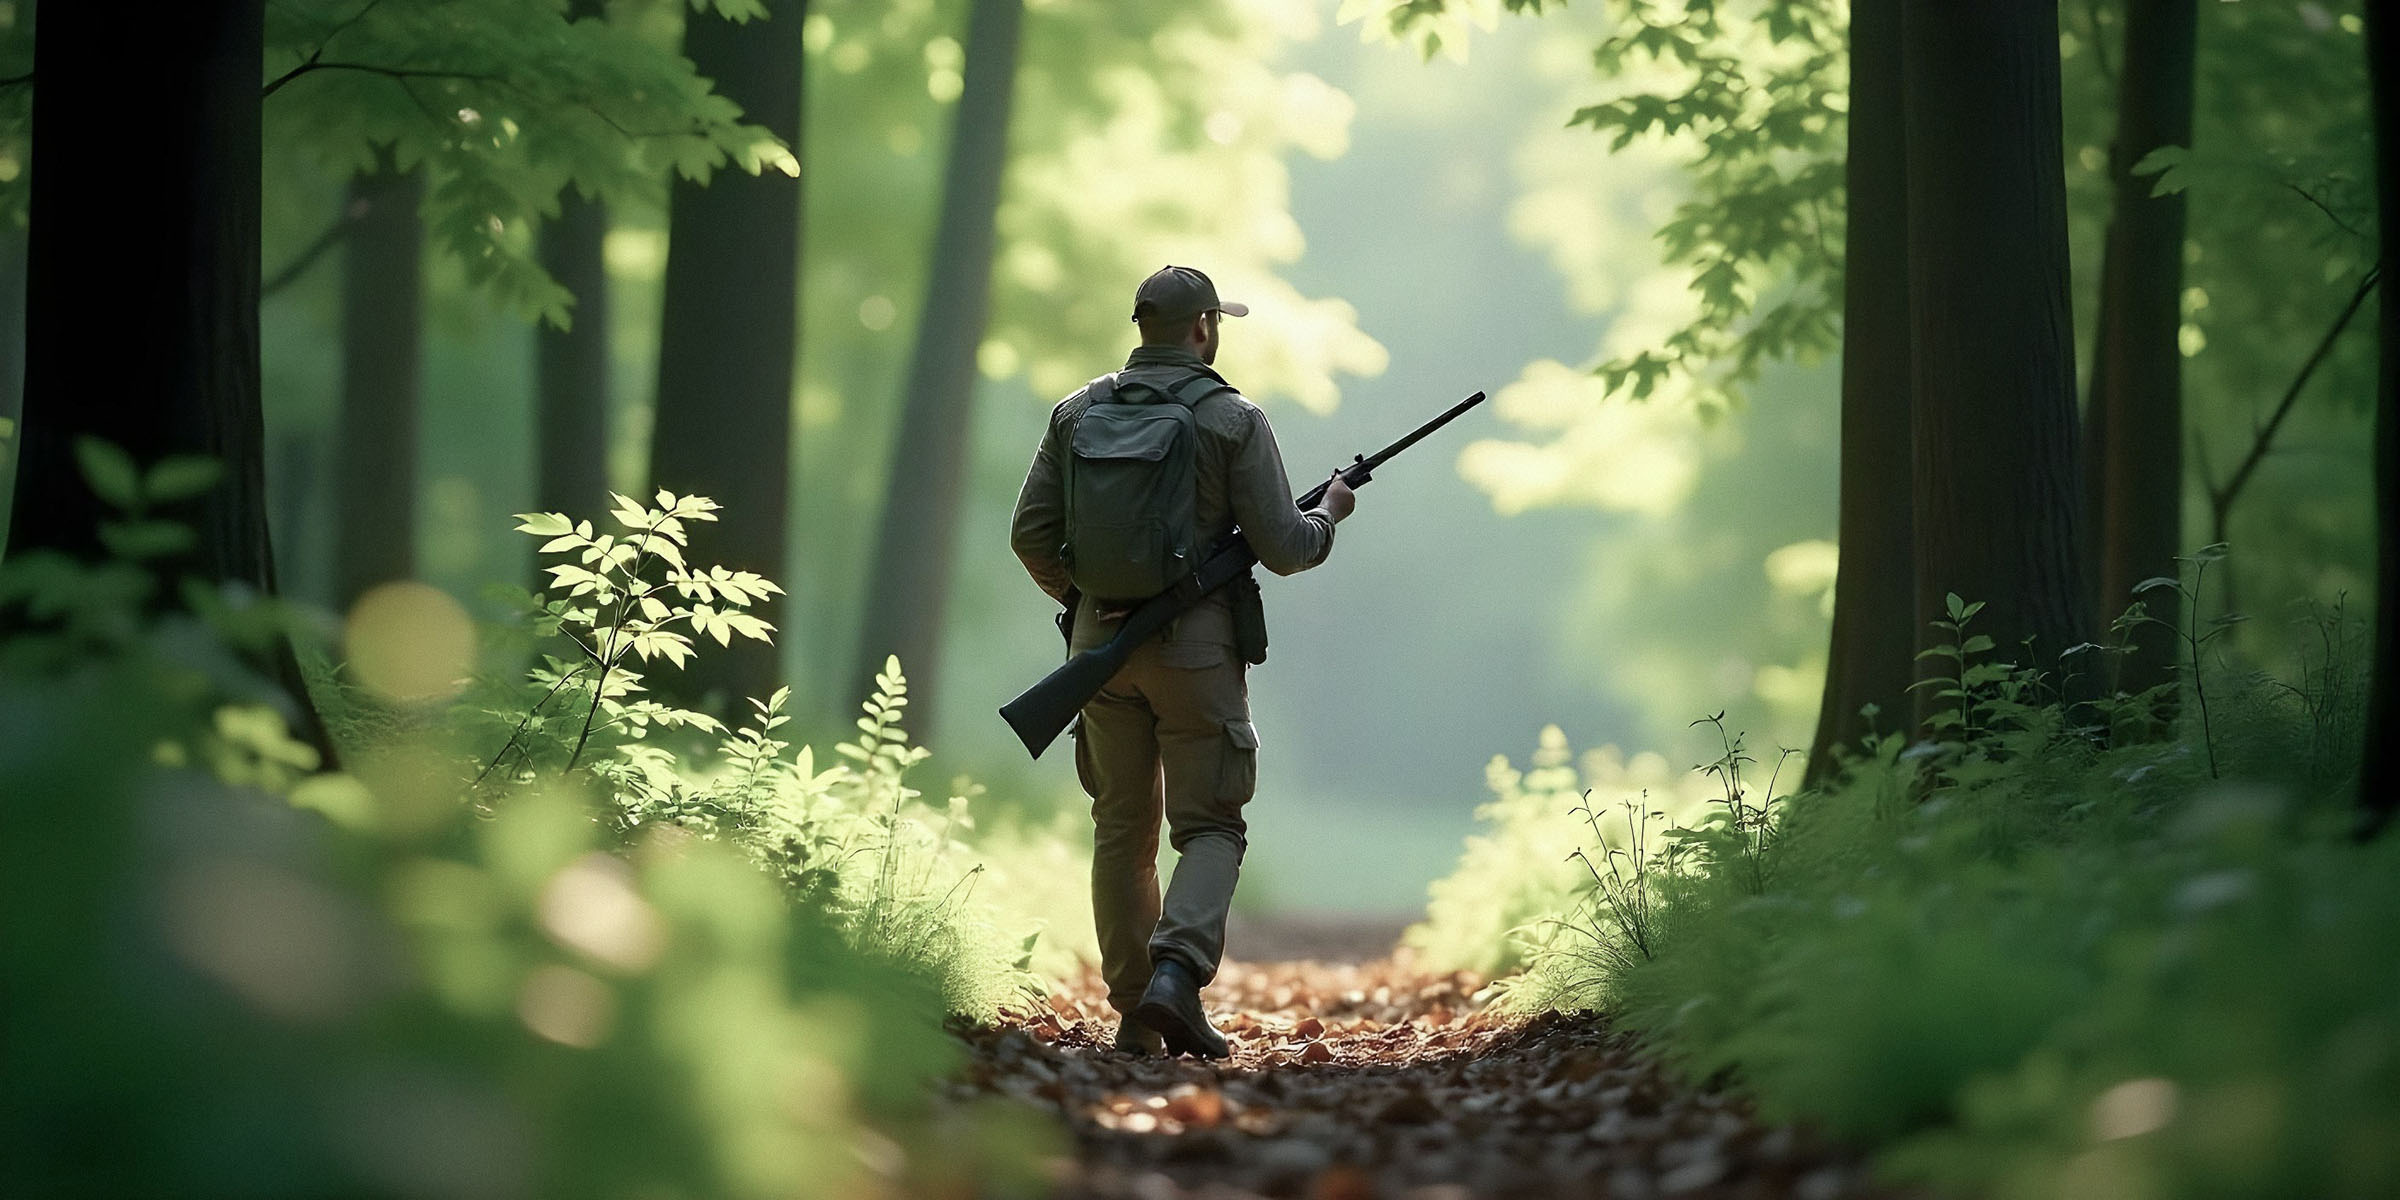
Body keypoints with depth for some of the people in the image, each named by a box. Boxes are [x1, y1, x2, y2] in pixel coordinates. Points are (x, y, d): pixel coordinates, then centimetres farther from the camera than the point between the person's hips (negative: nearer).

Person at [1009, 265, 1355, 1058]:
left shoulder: (1077, 413, 4)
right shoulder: (1232, 419, -7)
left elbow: (1032, 535, 4)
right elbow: (1282, 550, -8)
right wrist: (1330, 515, 13)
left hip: (1101, 642, 4)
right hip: (1196, 642, -4)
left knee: (1122, 829, 13)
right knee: (1209, 826, 4)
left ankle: (1133, 1013, 13)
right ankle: (1174, 975, -18)